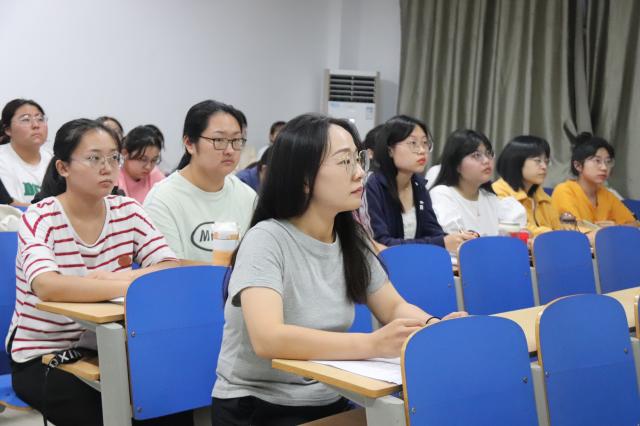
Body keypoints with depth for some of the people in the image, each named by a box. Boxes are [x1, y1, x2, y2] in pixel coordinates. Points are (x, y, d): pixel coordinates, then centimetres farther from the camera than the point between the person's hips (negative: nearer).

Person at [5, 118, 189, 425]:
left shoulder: (128, 211, 0)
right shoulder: (40, 219, -13)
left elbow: (173, 270, -10)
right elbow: (48, 287, -32)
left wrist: (116, 277, -26)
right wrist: (137, 286, -37)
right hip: (43, 356, -3)